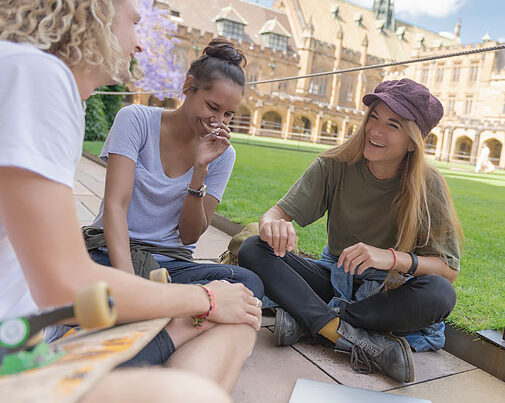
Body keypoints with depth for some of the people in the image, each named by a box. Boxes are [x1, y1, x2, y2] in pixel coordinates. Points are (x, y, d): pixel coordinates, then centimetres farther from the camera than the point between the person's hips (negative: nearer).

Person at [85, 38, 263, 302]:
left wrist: (200, 169, -14)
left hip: (171, 262, 3)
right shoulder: (136, 119, -5)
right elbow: (115, 205, -16)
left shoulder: (223, 155, 2)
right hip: (111, 252, -2)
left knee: (249, 283, -29)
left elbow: (189, 236, -1)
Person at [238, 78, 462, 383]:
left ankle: (310, 320, -23)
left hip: (389, 294, -1)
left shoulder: (428, 185, -12)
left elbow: (450, 270, -14)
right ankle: (360, 340, -30)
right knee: (253, 250, -20)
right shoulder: (336, 166, -8)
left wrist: (392, 257, -34)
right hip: (334, 279, 2)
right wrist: (272, 223, -37)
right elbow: (281, 211, -12)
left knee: (439, 294, -33)